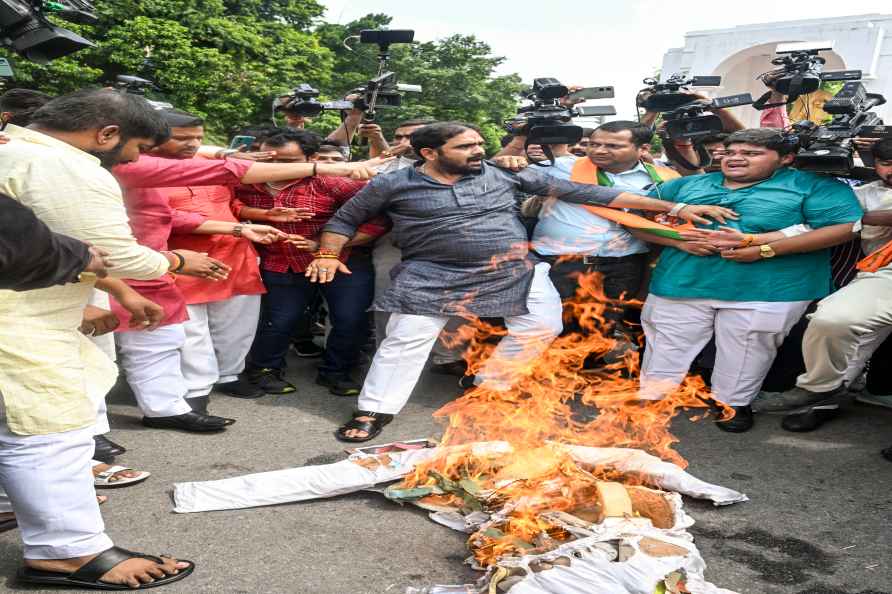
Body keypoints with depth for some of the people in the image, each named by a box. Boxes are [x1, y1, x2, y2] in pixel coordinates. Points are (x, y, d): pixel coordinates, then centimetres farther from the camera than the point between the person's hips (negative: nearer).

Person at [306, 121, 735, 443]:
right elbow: (345, 219, 11)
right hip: (433, 275, -2)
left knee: (542, 325, -7)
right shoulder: (392, 185, -4)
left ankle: (487, 388, 7)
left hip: (514, 270, 3)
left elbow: (577, 191, -2)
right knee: (406, 340, -7)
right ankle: (373, 411, 6)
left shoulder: (502, 173, -1)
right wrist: (328, 254, -9)